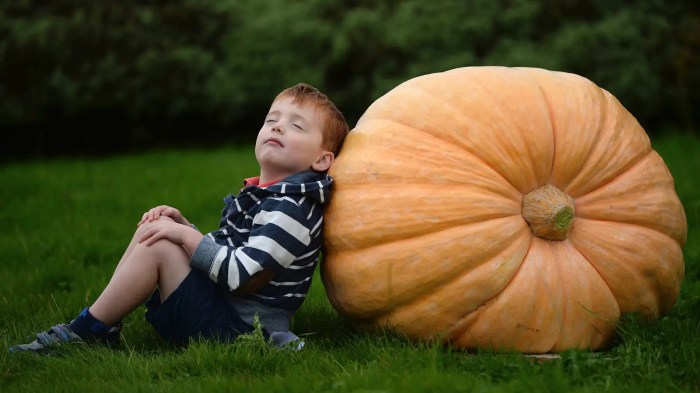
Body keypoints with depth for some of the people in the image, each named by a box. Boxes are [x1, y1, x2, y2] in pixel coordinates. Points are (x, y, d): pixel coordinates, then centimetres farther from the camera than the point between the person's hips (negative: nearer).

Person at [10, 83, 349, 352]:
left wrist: (186, 236, -19)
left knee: (158, 244, -19)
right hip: (218, 303, 10)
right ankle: (105, 319, 2)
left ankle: (89, 330, -8)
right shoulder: (259, 195, 16)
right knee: (152, 231, 10)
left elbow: (243, 276, -26)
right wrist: (182, 225, 7)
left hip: (235, 326, -10)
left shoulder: (292, 207, -17)